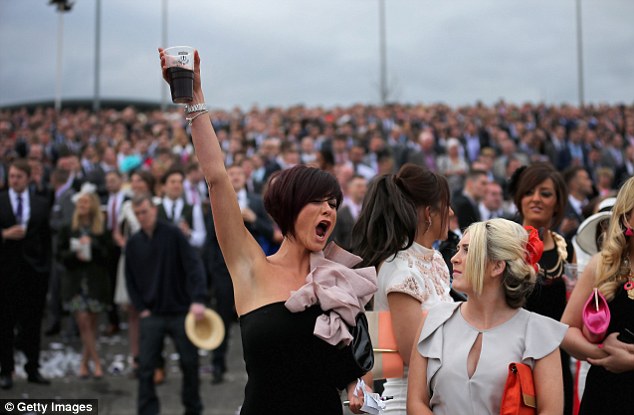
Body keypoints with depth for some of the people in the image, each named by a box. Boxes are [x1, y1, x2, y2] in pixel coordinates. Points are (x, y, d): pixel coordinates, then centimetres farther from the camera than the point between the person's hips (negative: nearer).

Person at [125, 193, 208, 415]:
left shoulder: (172, 233, -7)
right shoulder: (133, 243, 4)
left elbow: (194, 265, -13)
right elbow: (130, 280, 11)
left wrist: (198, 300, -23)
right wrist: (141, 309, 0)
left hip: (180, 312, -2)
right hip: (151, 315, 2)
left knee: (190, 363, 6)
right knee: (146, 366, -2)